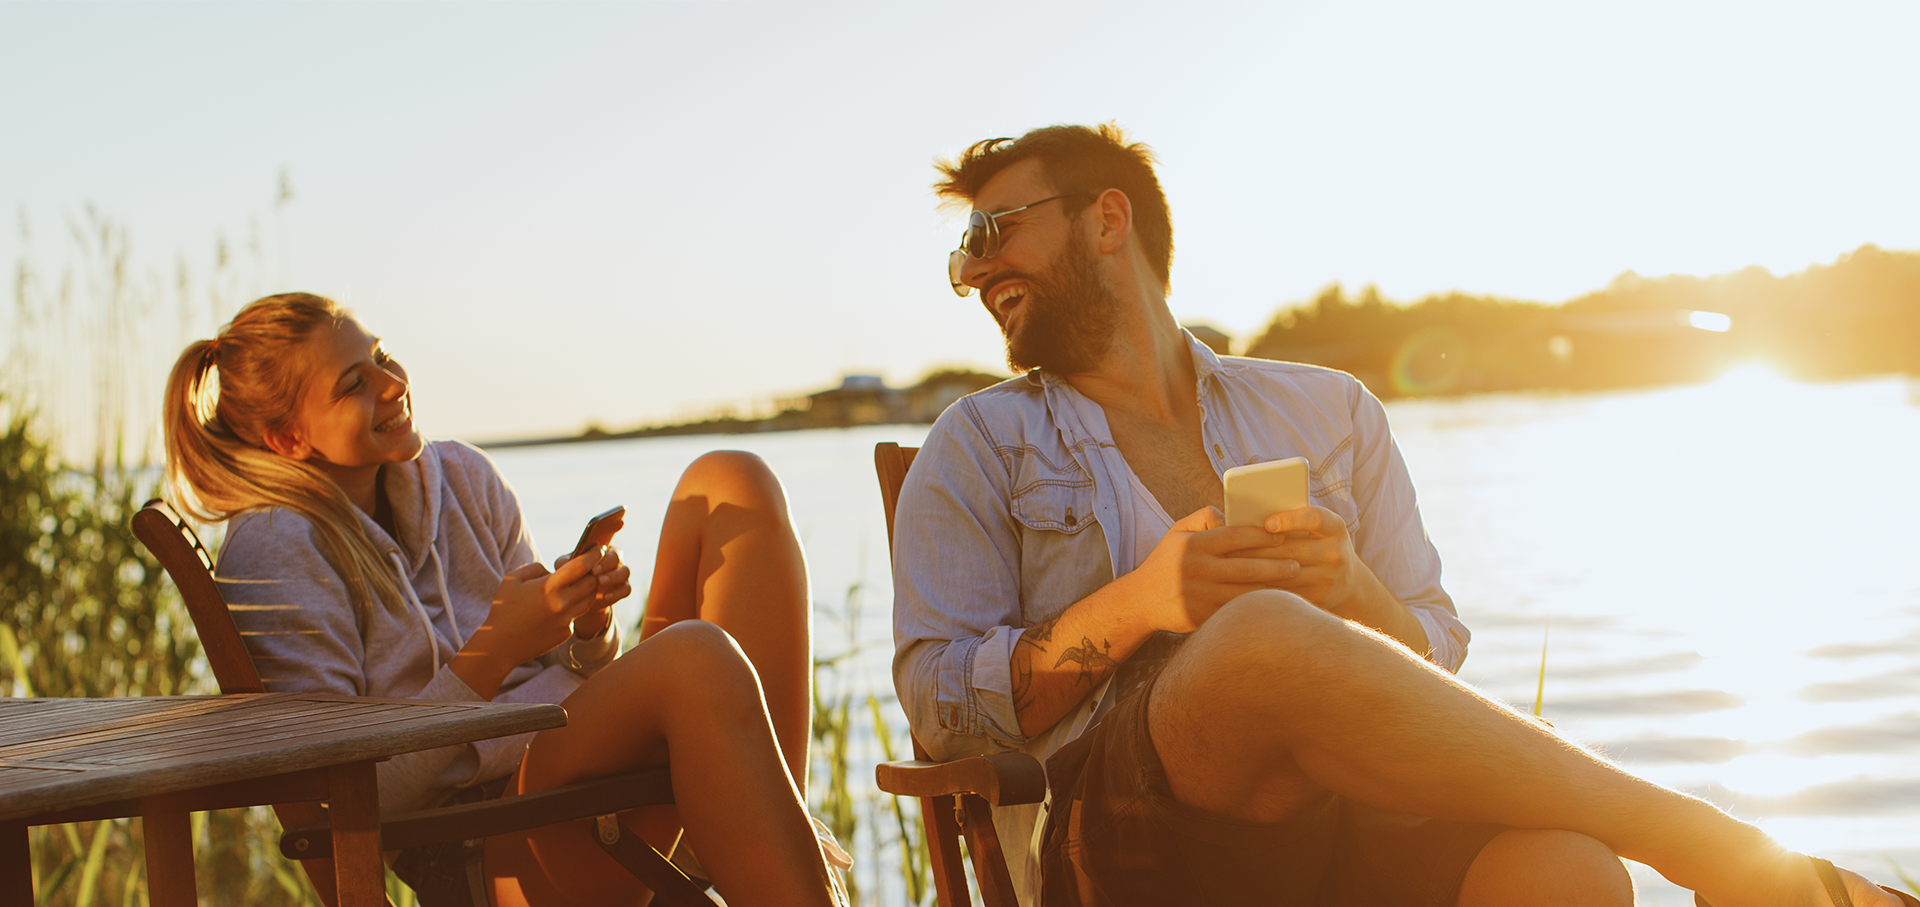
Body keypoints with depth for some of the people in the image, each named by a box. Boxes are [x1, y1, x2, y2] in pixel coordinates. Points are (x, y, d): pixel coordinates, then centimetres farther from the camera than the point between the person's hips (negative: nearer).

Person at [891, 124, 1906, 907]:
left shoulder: (1327, 410, 23)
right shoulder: (977, 446, 18)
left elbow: (1434, 662, 18)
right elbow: (938, 701, 7)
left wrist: (1354, 596, -5)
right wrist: (1132, 606, -8)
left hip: (1350, 813, 2)